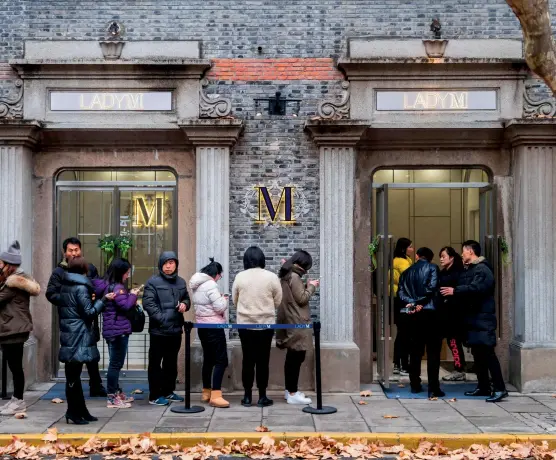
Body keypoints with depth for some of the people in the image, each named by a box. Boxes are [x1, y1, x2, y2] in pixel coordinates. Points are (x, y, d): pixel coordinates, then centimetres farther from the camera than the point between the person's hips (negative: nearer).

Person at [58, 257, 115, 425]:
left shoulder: (64, 286, 13)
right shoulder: (81, 288, -12)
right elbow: (90, 312, -14)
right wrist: (104, 299, -9)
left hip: (68, 336, 8)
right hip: (78, 337, -8)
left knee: (73, 375, 10)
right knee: (73, 376, -5)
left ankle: (81, 411, 17)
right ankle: (74, 411, 0)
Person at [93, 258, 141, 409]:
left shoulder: (106, 285, 12)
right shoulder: (117, 287, -18)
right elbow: (126, 306, -20)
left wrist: (130, 295, 8)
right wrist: (133, 295, -5)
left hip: (111, 330, 10)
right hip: (119, 330, -10)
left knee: (115, 363, 17)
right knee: (116, 364, -5)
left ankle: (117, 393, 27)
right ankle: (112, 399, 0)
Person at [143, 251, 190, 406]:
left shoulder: (181, 282, 11)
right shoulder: (153, 282, -7)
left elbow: (186, 298, 23)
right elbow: (148, 303, -14)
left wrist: (185, 304, -1)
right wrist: (162, 319, -22)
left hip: (176, 329, 6)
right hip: (159, 330, -6)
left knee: (171, 362, 16)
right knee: (155, 362, 0)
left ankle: (168, 391, 28)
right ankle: (155, 395, 6)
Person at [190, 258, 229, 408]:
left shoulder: (196, 285, 11)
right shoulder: (211, 285, -17)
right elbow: (220, 308, -19)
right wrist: (224, 299, 1)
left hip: (202, 326, 10)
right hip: (214, 326, -10)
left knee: (208, 359, 16)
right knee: (221, 360, -9)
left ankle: (206, 392, 22)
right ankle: (215, 396, -15)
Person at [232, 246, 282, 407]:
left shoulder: (239, 277, -4)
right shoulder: (271, 277, -7)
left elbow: (235, 300, 5)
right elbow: (278, 301, 1)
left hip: (245, 324, 1)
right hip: (266, 325, -1)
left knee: (248, 360, 8)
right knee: (263, 361, 5)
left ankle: (247, 396, 12)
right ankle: (262, 397, 9)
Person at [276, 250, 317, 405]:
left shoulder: (286, 276, 13)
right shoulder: (294, 277, -16)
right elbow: (302, 299, -15)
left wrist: (306, 286, 12)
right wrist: (311, 287, -2)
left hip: (290, 322, 10)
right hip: (297, 323, -10)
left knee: (291, 357, 15)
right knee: (297, 358, -7)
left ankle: (290, 390, 21)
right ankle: (293, 394, -6)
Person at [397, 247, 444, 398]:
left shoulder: (407, 272, 14)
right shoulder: (432, 268, 2)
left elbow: (401, 291, 1)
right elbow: (432, 287, -12)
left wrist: (411, 302, -10)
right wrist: (420, 302, -6)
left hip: (412, 314, 4)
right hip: (428, 312, -4)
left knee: (415, 351, 13)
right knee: (433, 351, -3)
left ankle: (415, 385, 16)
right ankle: (433, 388, -7)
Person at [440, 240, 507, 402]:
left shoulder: (482, 270, -12)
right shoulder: (468, 270, 19)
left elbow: (475, 288, -26)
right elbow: (465, 288, 20)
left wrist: (455, 291, -21)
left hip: (483, 318, -10)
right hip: (473, 317, 10)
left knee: (487, 353, -12)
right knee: (478, 353, 12)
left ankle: (499, 389, -11)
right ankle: (483, 387, 18)